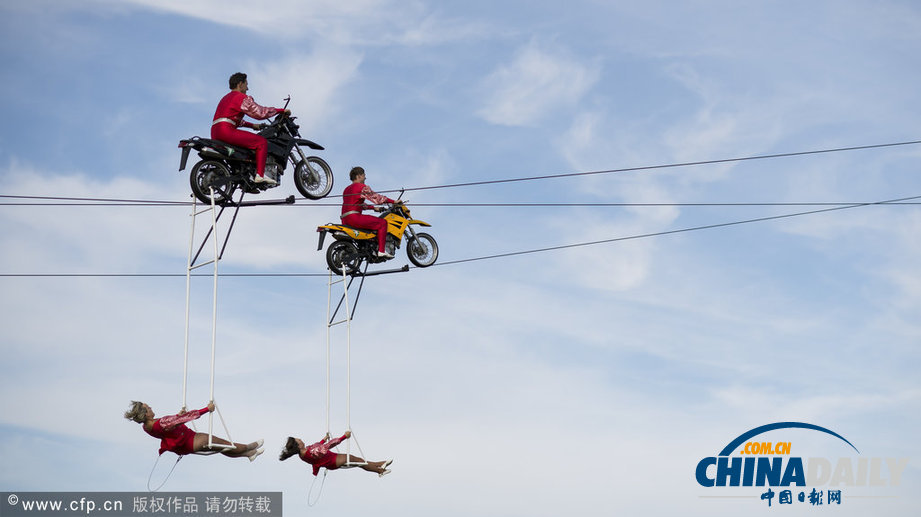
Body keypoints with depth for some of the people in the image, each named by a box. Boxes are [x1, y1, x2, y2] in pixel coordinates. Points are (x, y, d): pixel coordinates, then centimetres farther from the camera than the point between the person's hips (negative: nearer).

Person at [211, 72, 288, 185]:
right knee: (262, 142, -9)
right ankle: (260, 175, -19)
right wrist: (281, 110, 0)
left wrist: (252, 125, 33)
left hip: (215, 134, 10)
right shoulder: (242, 97, -1)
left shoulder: (227, 98, 30)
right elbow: (260, 112, -9)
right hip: (227, 131, -10)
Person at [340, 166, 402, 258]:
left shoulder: (347, 189, 25)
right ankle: (381, 250, -16)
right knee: (382, 222, -8)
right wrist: (393, 201, -3)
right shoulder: (361, 187, -4)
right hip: (354, 217, -10)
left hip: (345, 220, 10)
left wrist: (374, 208, 31)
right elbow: (376, 197, -9)